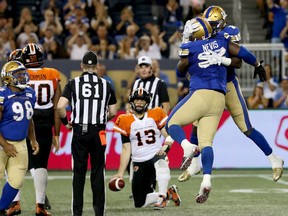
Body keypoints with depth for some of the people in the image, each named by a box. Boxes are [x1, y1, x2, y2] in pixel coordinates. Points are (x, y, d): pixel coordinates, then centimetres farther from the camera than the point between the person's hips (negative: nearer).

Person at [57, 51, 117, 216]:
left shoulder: (73, 83, 1)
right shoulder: (106, 85, 6)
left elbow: (60, 106, -9)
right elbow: (113, 112, 8)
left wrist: (66, 122, 9)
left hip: (79, 131, -1)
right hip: (98, 131, 1)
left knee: (79, 172, 5)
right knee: (97, 171, 7)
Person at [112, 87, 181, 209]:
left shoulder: (155, 115, 4)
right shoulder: (126, 122, 5)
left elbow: (169, 136, 1)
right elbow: (126, 149, 6)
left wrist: (165, 148, -20)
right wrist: (121, 173, 1)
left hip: (156, 156, -2)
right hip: (139, 164, 2)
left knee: (160, 161, -42)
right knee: (140, 203, -4)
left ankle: (162, 196, -33)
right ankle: (168, 194, 18)